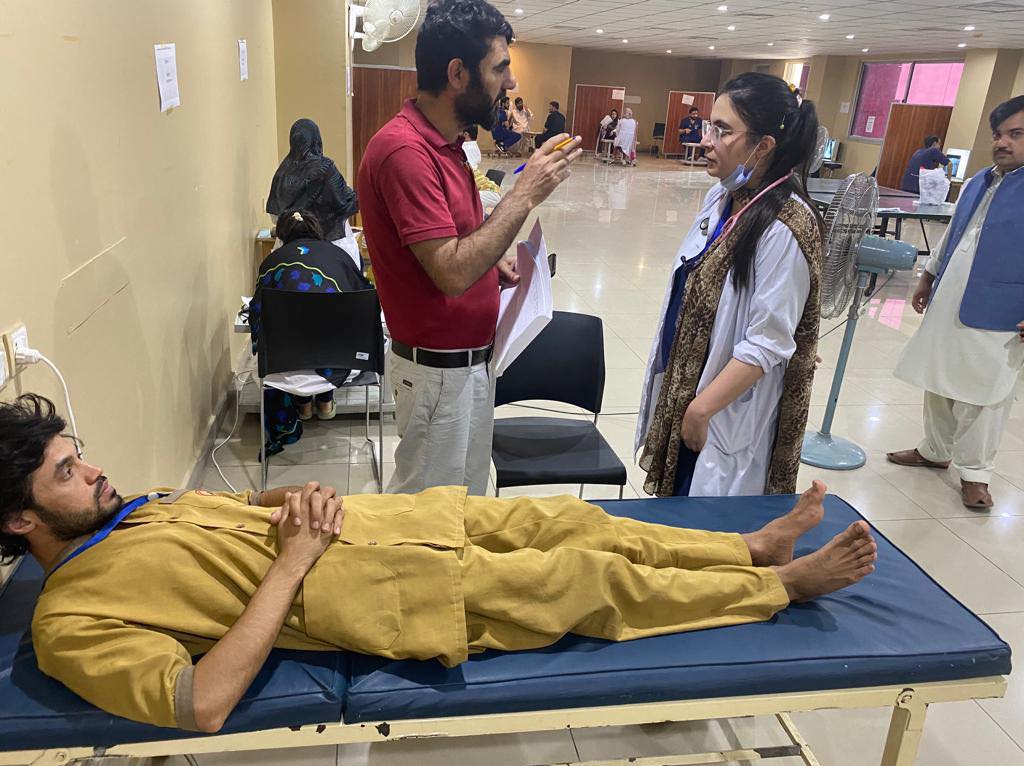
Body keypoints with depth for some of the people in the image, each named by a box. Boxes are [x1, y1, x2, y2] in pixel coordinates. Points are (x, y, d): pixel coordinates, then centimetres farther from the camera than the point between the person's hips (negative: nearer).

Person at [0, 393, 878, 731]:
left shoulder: (138, 507, 16)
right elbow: (202, 703, -20)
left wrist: (290, 497, -1)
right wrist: (291, 563, -19)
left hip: (349, 523, 8)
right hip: (350, 591, -8)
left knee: (559, 519, 2)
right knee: (588, 580, -5)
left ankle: (754, 544, 18)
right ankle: (784, 583, 13)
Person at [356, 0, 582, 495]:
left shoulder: (442, 144, 9)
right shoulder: (405, 150, -22)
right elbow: (452, 273, -28)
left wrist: (495, 261, 1)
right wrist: (524, 195, -22)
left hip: (470, 359, 9)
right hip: (439, 372, -9)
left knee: (468, 494, 22)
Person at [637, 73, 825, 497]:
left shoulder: (784, 228, -23)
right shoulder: (721, 197, 2)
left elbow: (767, 343, -22)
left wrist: (701, 407, -19)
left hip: (727, 406, -8)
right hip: (682, 382, 8)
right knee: (672, 513, 21)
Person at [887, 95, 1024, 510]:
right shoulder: (978, 183, 12)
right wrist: (928, 277, 21)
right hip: (946, 307, 7)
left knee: (983, 398, 3)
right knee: (938, 386, 16)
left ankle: (974, 472, 18)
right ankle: (935, 451, 33)